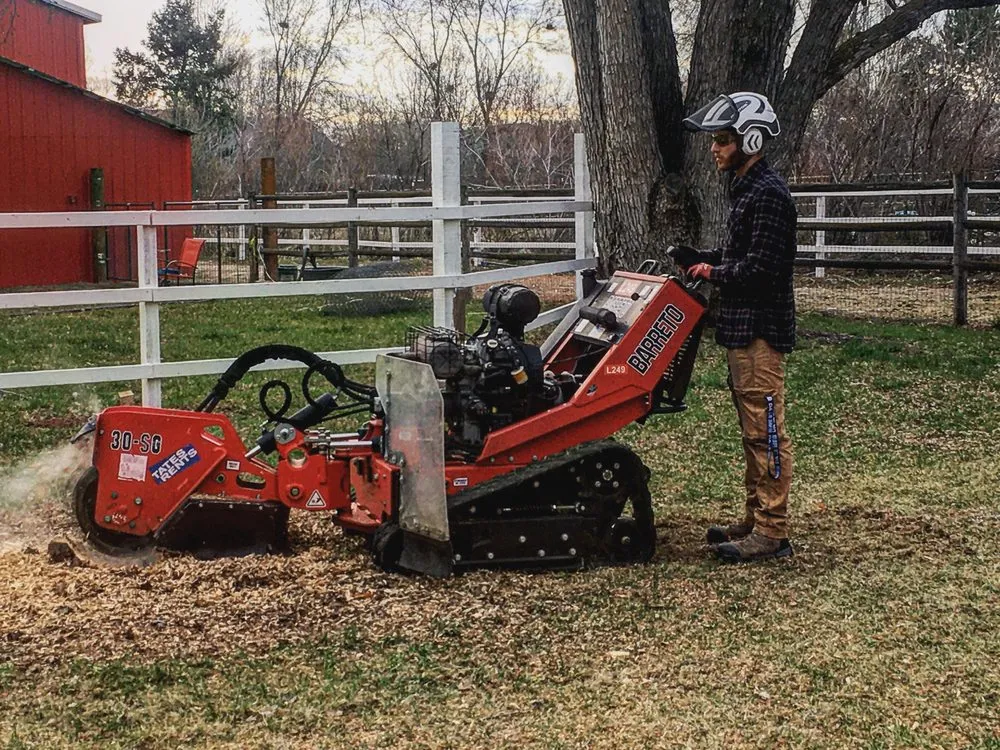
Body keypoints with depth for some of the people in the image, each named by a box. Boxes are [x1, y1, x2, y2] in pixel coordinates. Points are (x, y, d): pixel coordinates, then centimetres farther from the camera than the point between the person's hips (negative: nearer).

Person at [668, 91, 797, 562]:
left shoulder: (768, 194, -16)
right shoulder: (744, 188, 17)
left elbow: (760, 267, -22)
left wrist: (713, 272, -9)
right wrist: (700, 259, 7)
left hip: (761, 329, -11)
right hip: (741, 328, 11)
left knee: (765, 430, -7)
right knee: (753, 430, 15)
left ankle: (772, 533, -3)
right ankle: (756, 521, 23)